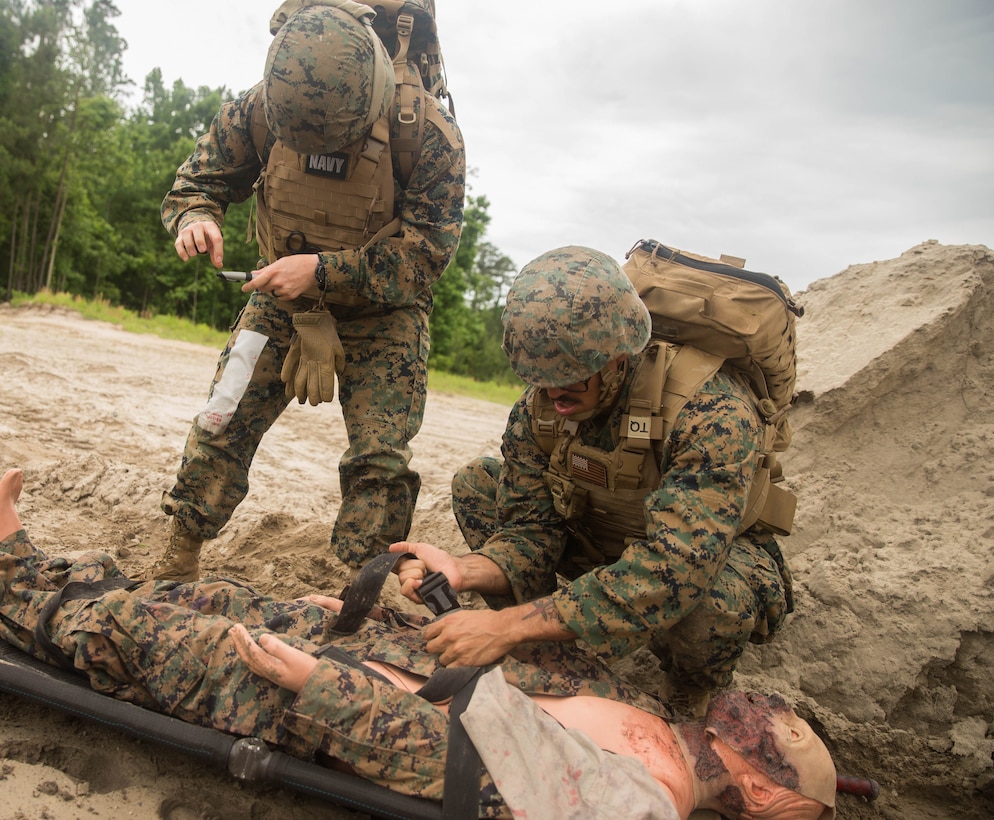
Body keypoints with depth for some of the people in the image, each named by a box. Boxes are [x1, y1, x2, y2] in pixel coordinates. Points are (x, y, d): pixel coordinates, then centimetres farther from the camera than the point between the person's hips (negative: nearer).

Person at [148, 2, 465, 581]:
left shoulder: (429, 132, -25)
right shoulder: (258, 111, -16)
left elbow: (427, 250, -25)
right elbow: (196, 182, -1)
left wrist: (324, 269, -33)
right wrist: (196, 218, -26)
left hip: (383, 314, -2)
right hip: (283, 300, 3)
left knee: (380, 458, -8)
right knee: (222, 425, -1)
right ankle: (178, 565, 17)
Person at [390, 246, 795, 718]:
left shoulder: (715, 414, -34)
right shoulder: (541, 404, -16)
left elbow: (674, 571, -44)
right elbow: (531, 529, -13)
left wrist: (509, 624, -45)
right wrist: (465, 571, -36)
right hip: (600, 543, 5)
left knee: (712, 595, -41)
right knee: (476, 483, -7)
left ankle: (691, 696, -3)